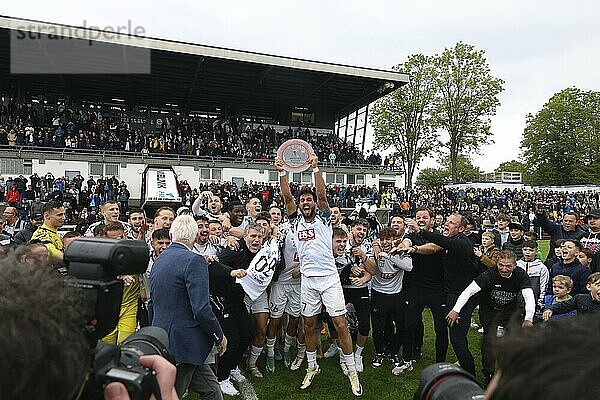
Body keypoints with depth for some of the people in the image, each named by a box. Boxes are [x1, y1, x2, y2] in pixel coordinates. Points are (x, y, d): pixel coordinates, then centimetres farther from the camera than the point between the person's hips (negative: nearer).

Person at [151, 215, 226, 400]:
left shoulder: (158, 260, 10)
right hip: (184, 342, -8)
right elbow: (201, 310, -23)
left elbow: (154, 305, 17)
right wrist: (220, 336, -8)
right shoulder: (194, 261, -17)